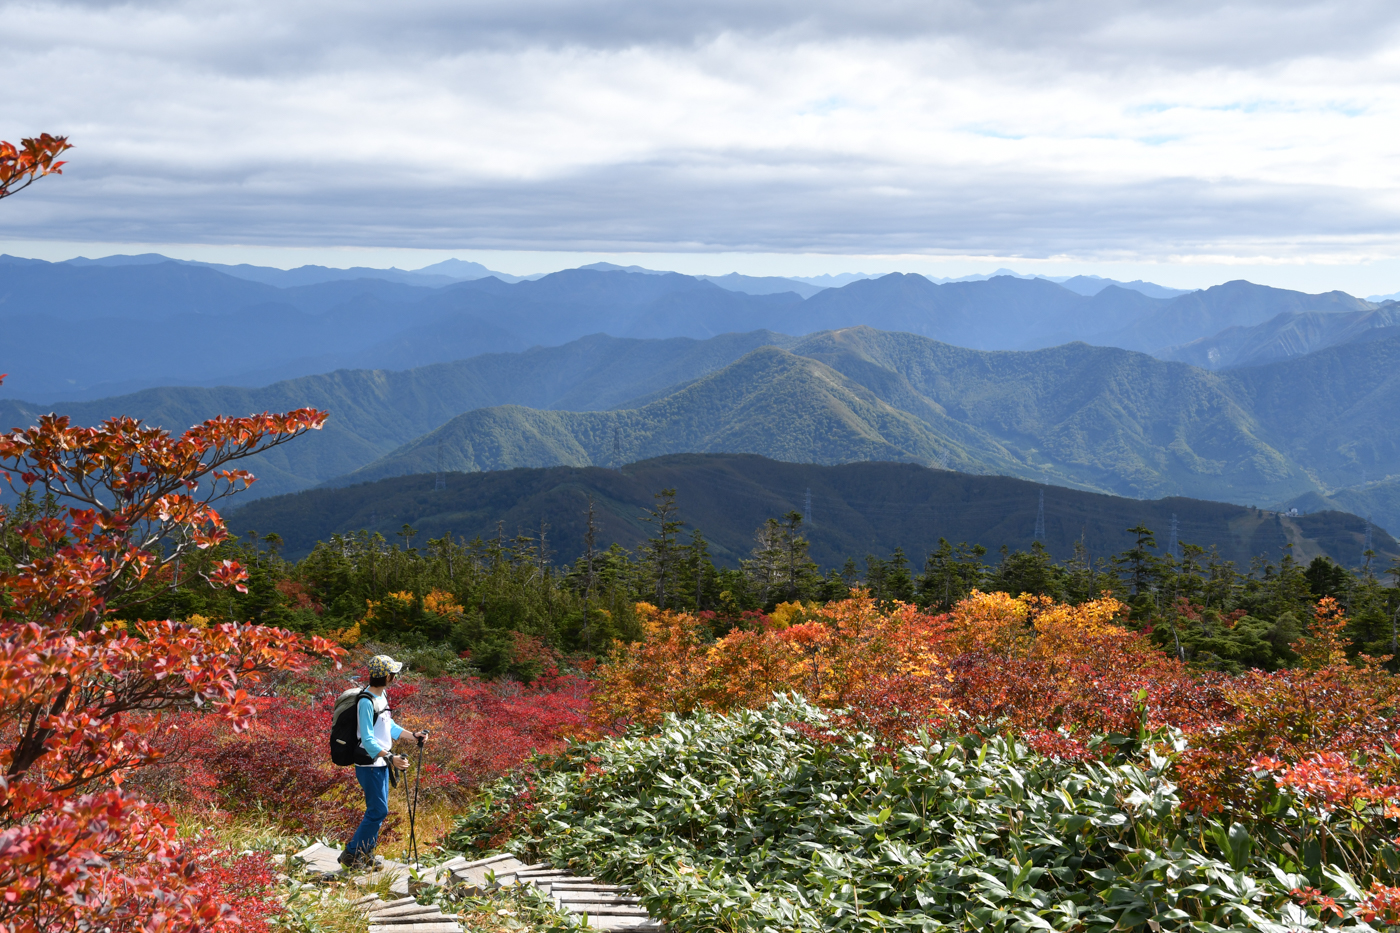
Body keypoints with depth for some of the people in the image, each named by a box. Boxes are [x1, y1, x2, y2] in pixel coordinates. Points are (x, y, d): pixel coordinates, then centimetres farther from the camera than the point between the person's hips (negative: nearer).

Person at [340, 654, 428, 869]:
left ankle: (366, 853, 26)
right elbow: (368, 740, -27)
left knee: (378, 810, 15)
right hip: (369, 765, -9)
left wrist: (414, 735, 14)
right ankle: (351, 854, 3)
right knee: (378, 810, -7)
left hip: (381, 764, 9)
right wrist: (391, 758, -36)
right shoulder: (366, 702, -22)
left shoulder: (382, 696, 8)